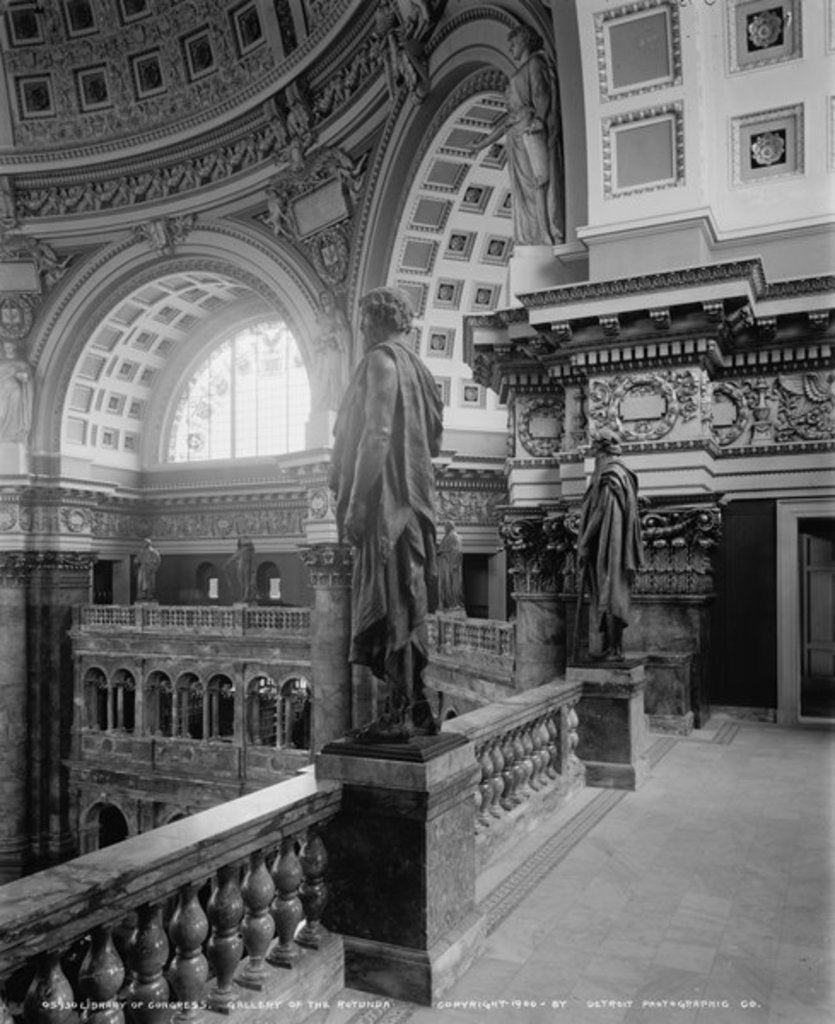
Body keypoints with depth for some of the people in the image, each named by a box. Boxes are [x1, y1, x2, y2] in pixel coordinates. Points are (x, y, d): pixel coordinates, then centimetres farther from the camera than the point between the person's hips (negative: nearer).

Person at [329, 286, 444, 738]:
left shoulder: (381, 361, -7)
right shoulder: (417, 368, 18)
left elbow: (377, 434, -17)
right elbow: (434, 441, 19)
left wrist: (355, 505, -19)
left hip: (384, 501, -9)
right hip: (413, 500, 9)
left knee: (390, 604, -8)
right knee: (407, 605, 11)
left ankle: (399, 714, -4)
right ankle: (417, 708, 16)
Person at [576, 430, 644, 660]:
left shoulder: (607, 476, -13)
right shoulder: (624, 473, 14)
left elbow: (598, 514, -17)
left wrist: (583, 546, -12)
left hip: (606, 545, -9)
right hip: (620, 546, 9)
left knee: (609, 596, -7)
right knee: (615, 596, 10)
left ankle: (614, 649, -5)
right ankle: (610, 648, 14)